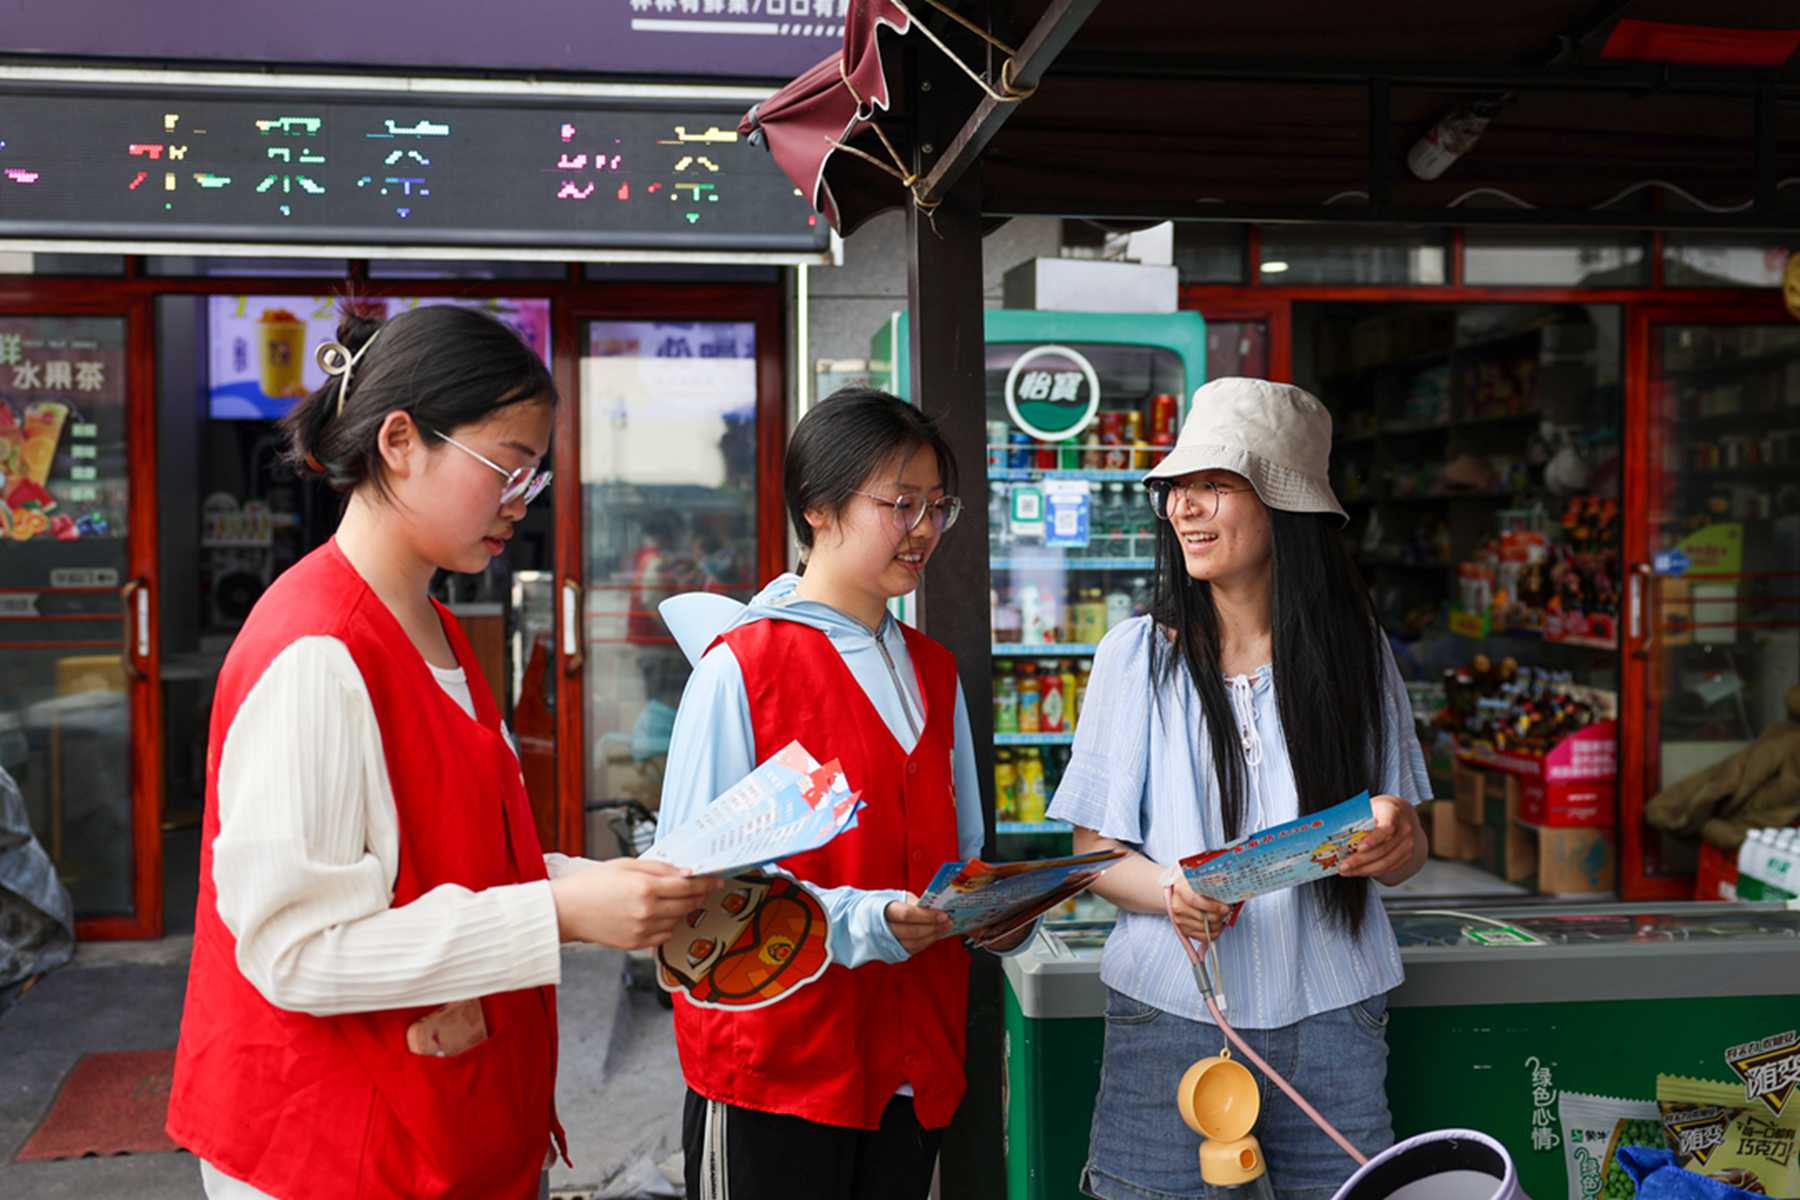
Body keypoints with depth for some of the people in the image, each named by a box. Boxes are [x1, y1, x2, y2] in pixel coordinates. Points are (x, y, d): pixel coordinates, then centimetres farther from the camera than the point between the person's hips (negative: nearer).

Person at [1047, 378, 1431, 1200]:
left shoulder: (1355, 652, 3)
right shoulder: (1137, 653, 0)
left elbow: (1406, 848, 9)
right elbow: (1095, 849, 1)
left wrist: (1392, 844, -16)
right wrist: (1174, 892, -20)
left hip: (1330, 1015, 1)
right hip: (1170, 1009, -1)